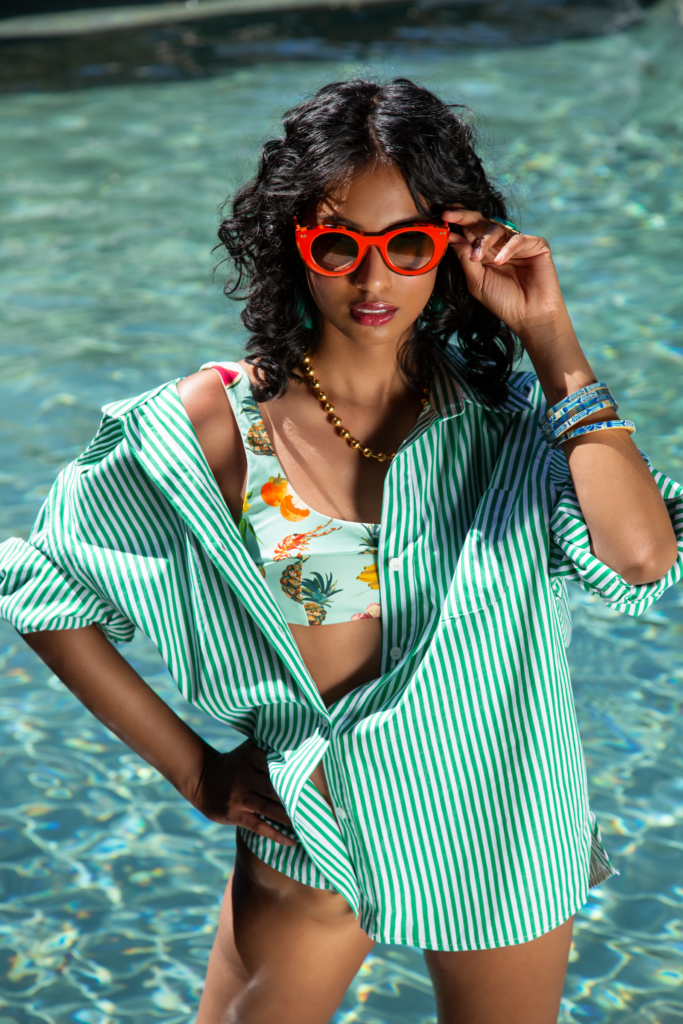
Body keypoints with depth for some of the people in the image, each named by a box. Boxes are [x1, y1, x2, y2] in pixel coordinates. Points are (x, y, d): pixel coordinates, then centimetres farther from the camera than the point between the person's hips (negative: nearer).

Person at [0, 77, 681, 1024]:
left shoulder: (506, 412, -8)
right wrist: (193, 769, -5)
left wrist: (551, 337, -20)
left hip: (503, 834, 2)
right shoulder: (217, 425, -12)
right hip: (309, 835, -1)